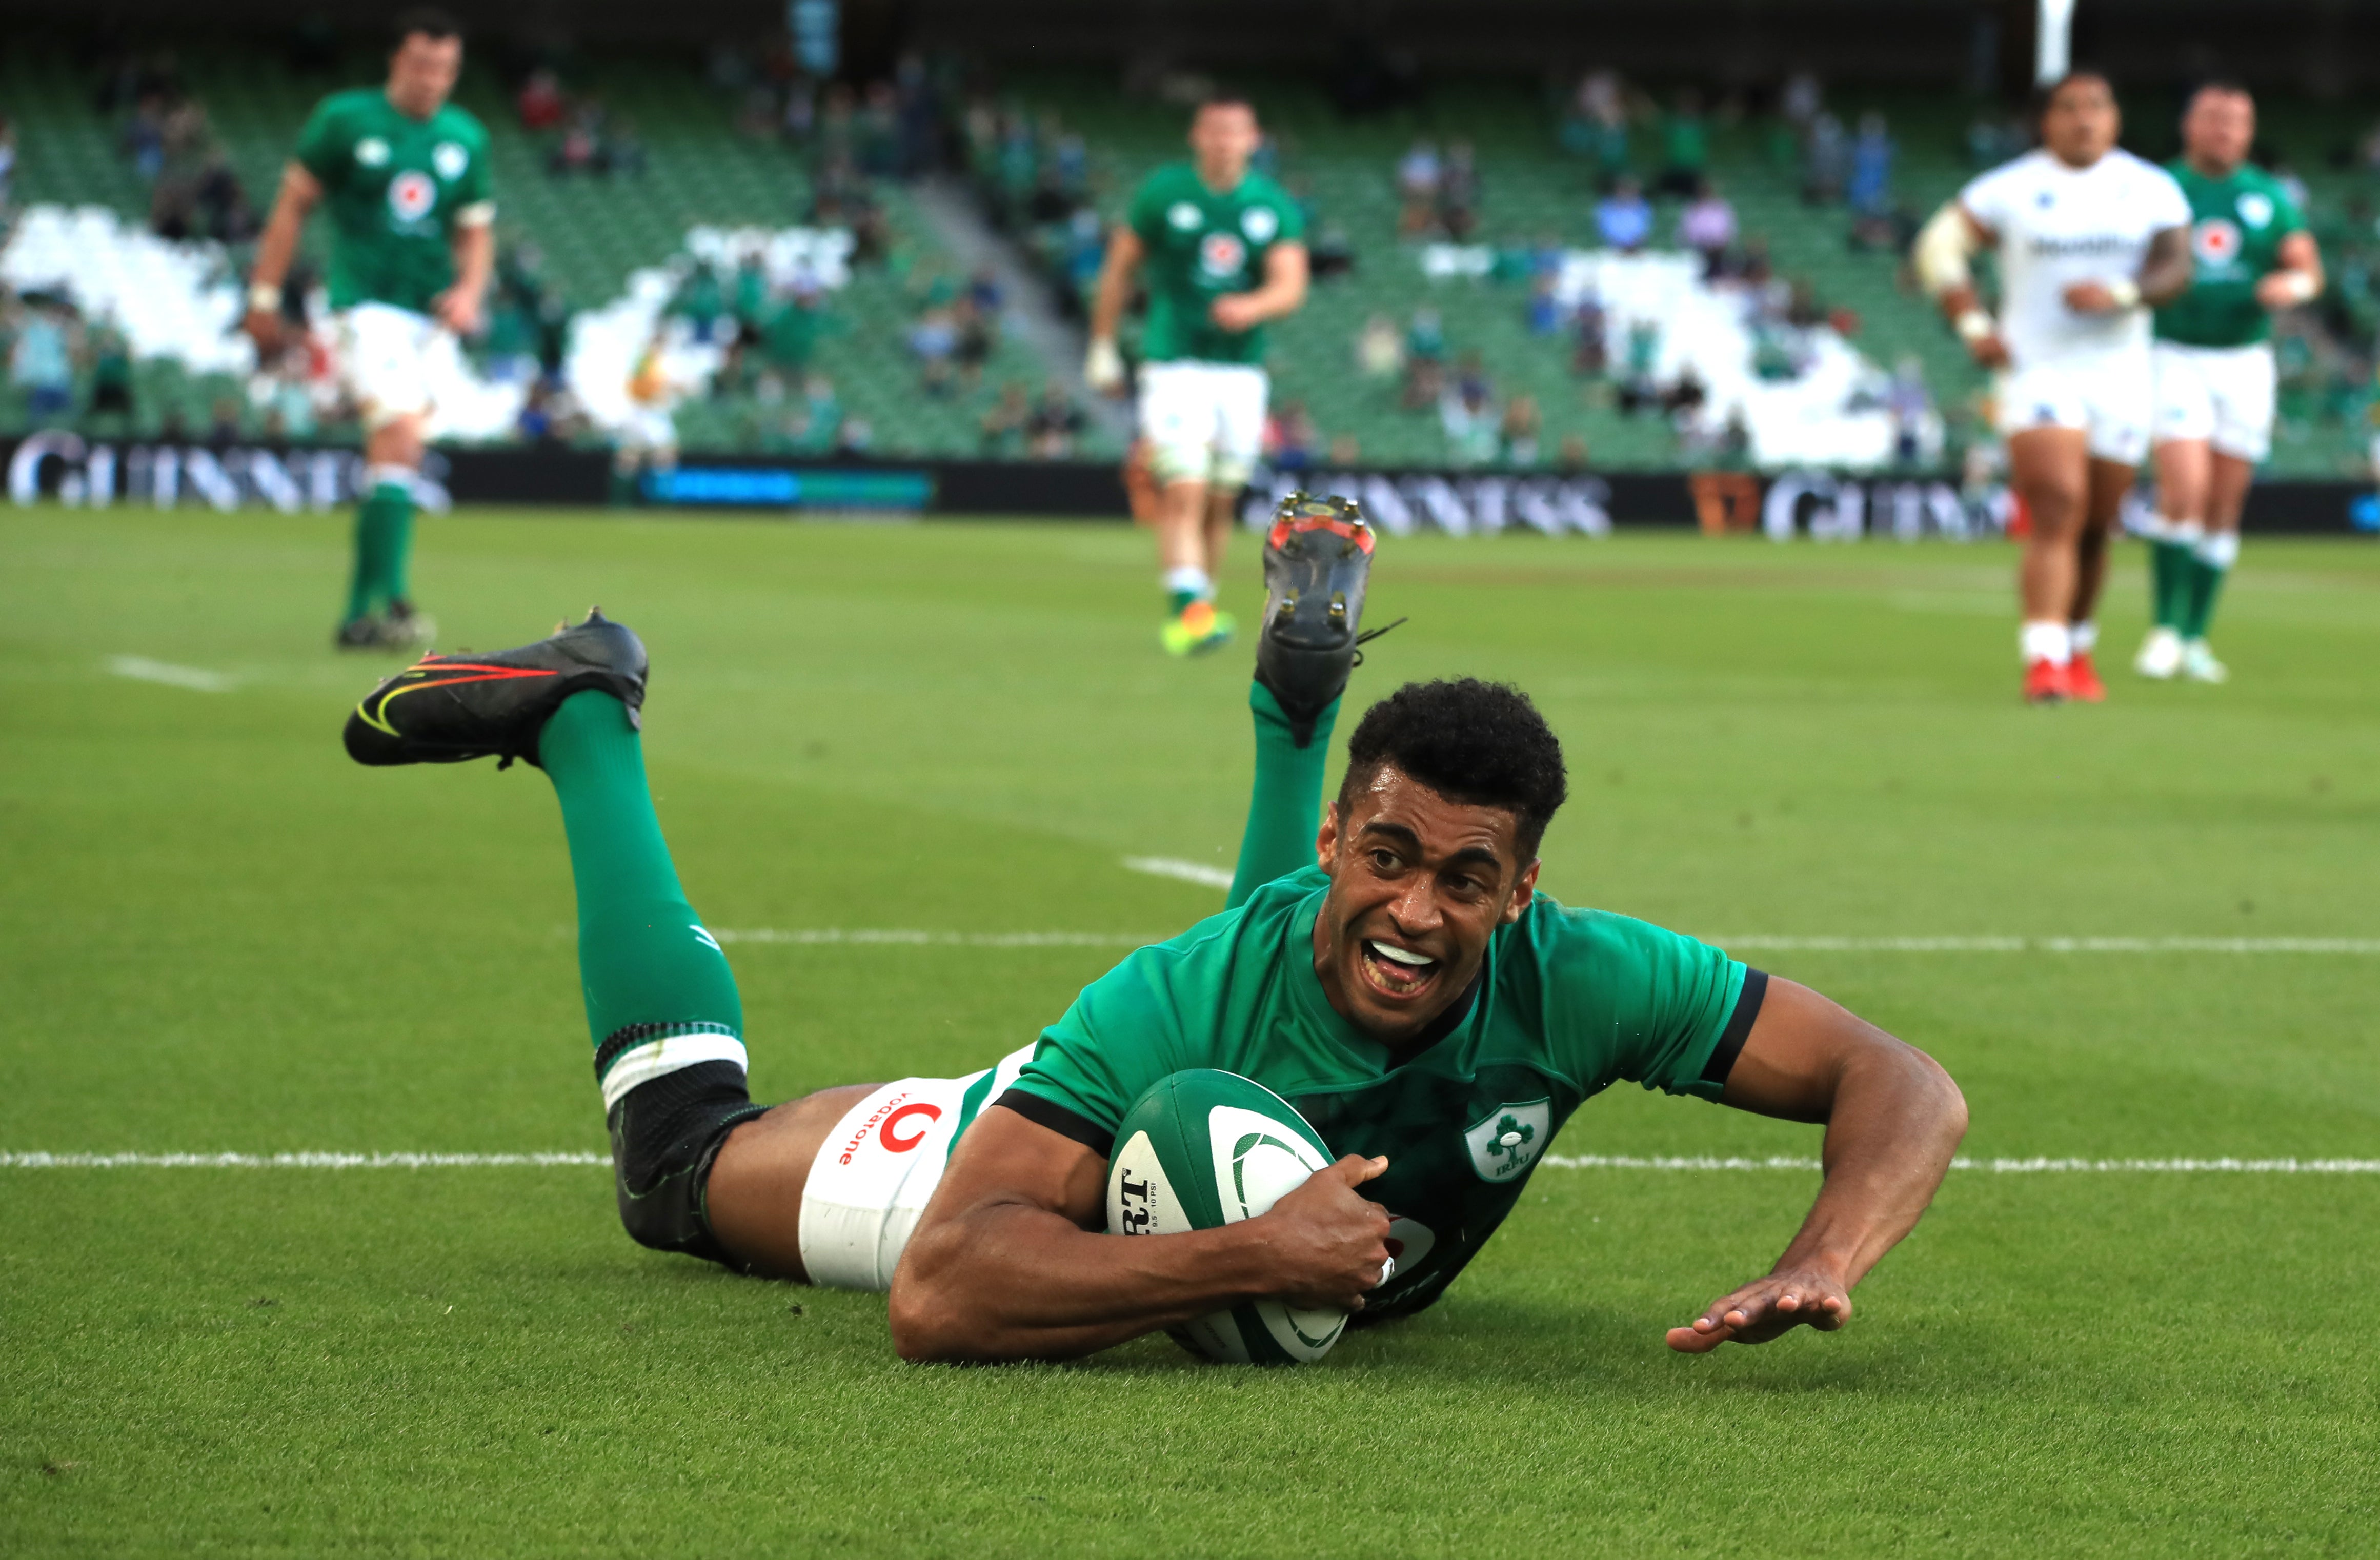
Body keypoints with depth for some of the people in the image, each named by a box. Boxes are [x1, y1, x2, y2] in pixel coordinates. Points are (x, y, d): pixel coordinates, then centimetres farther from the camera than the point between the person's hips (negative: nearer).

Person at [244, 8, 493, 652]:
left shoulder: (466, 139, 10)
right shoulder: (345, 119, -2)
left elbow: (476, 231, 17)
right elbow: (294, 204, 3)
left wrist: (469, 291, -2)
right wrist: (264, 295, 0)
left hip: (433, 317, 5)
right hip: (368, 305, -5)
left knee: (393, 457, 6)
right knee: (399, 440, -22)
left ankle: (361, 612, 12)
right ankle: (388, 594, -25)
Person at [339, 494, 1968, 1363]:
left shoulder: (1575, 980, -40)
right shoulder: (1174, 999, -48)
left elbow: (1906, 1088, -35)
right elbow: (937, 1294, -54)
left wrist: (1817, 1268, -55)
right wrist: (1254, 1261, -63)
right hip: (1085, 1134, -3)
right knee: (682, 1155, 18)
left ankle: (1303, 675, 48)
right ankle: (586, 720, 30)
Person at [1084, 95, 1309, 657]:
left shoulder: (1275, 206, 3)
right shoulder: (1163, 193, -3)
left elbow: (1290, 286, -6)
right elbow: (1119, 269, 6)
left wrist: (1251, 306, -28)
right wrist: (1102, 350, 6)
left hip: (1242, 371, 3)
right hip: (1174, 366, -3)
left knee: (1220, 503, 8)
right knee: (1184, 494, -17)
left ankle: (1198, 610, 20)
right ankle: (1188, 610, -24)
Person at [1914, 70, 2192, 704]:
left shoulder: (2151, 190, 6)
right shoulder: (2011, 189, 1)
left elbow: (2174, 268, -6)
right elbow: (1938, 247, 2)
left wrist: (2121, 293, -26)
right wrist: (1972, 324, -10)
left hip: (2121, 375, 3)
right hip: (2038, 371, -3)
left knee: (2095, 529, 10)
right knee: (2058, 512, -19)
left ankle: (2076, 647, 32)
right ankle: (2044, 660, -25)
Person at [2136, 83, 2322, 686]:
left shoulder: (2270, 198, 8)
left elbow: (2308, 269, 3)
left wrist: (2293, 285, -19)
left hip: (2245, 362, 3)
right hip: (2176, 358, -3)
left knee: (2224, 508, 5)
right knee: (2184, 491, -18)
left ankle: (2194, 637, 15)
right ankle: (2166, 628, -8)